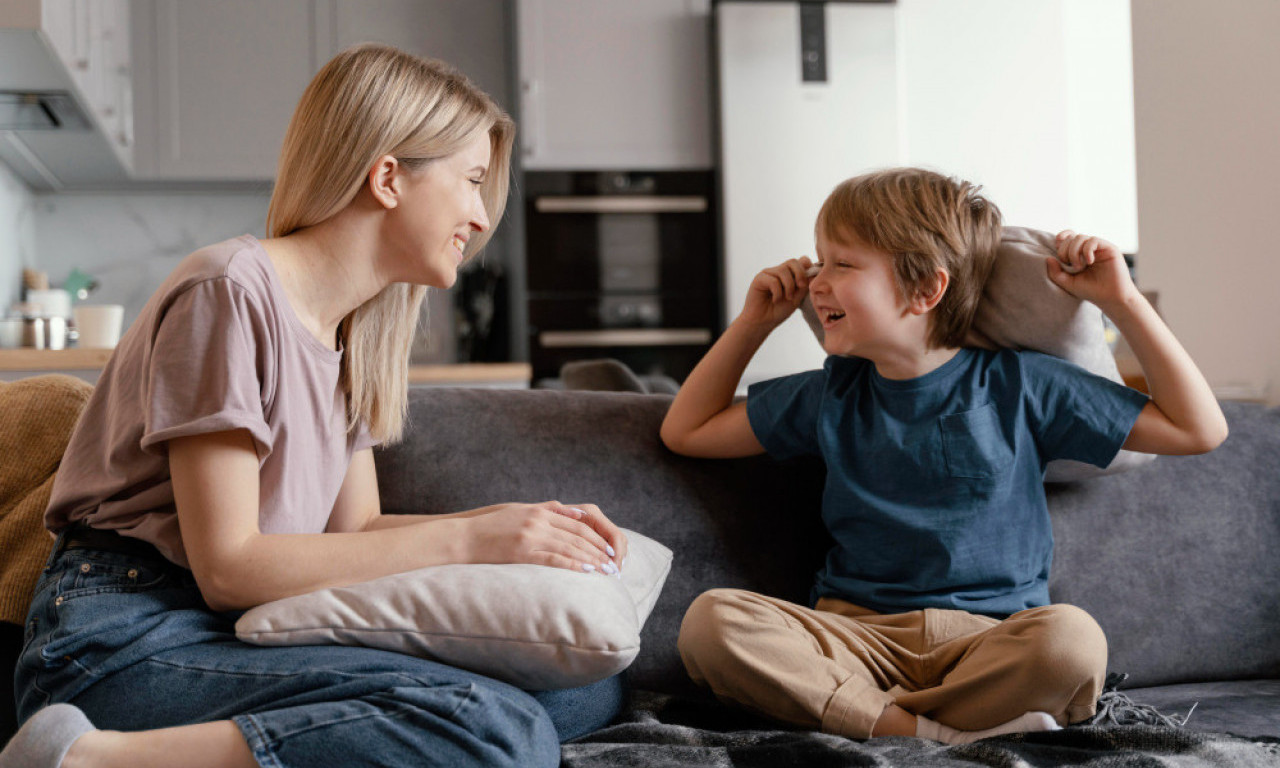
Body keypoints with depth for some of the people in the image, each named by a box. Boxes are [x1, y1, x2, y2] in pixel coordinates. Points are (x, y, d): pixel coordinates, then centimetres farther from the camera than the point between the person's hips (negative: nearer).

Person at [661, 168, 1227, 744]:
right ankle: (944, 737, -30)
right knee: (710, 620, -28)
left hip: (989, 642, -2)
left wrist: (1122, 302, 1)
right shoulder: (830, 395, 14)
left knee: (1071, 638, -37)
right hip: (856, 634, 3)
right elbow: (686, 431, 25)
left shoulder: (1016, 387, 5)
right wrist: (755, 321, 17)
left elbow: (1199, 429, 7)